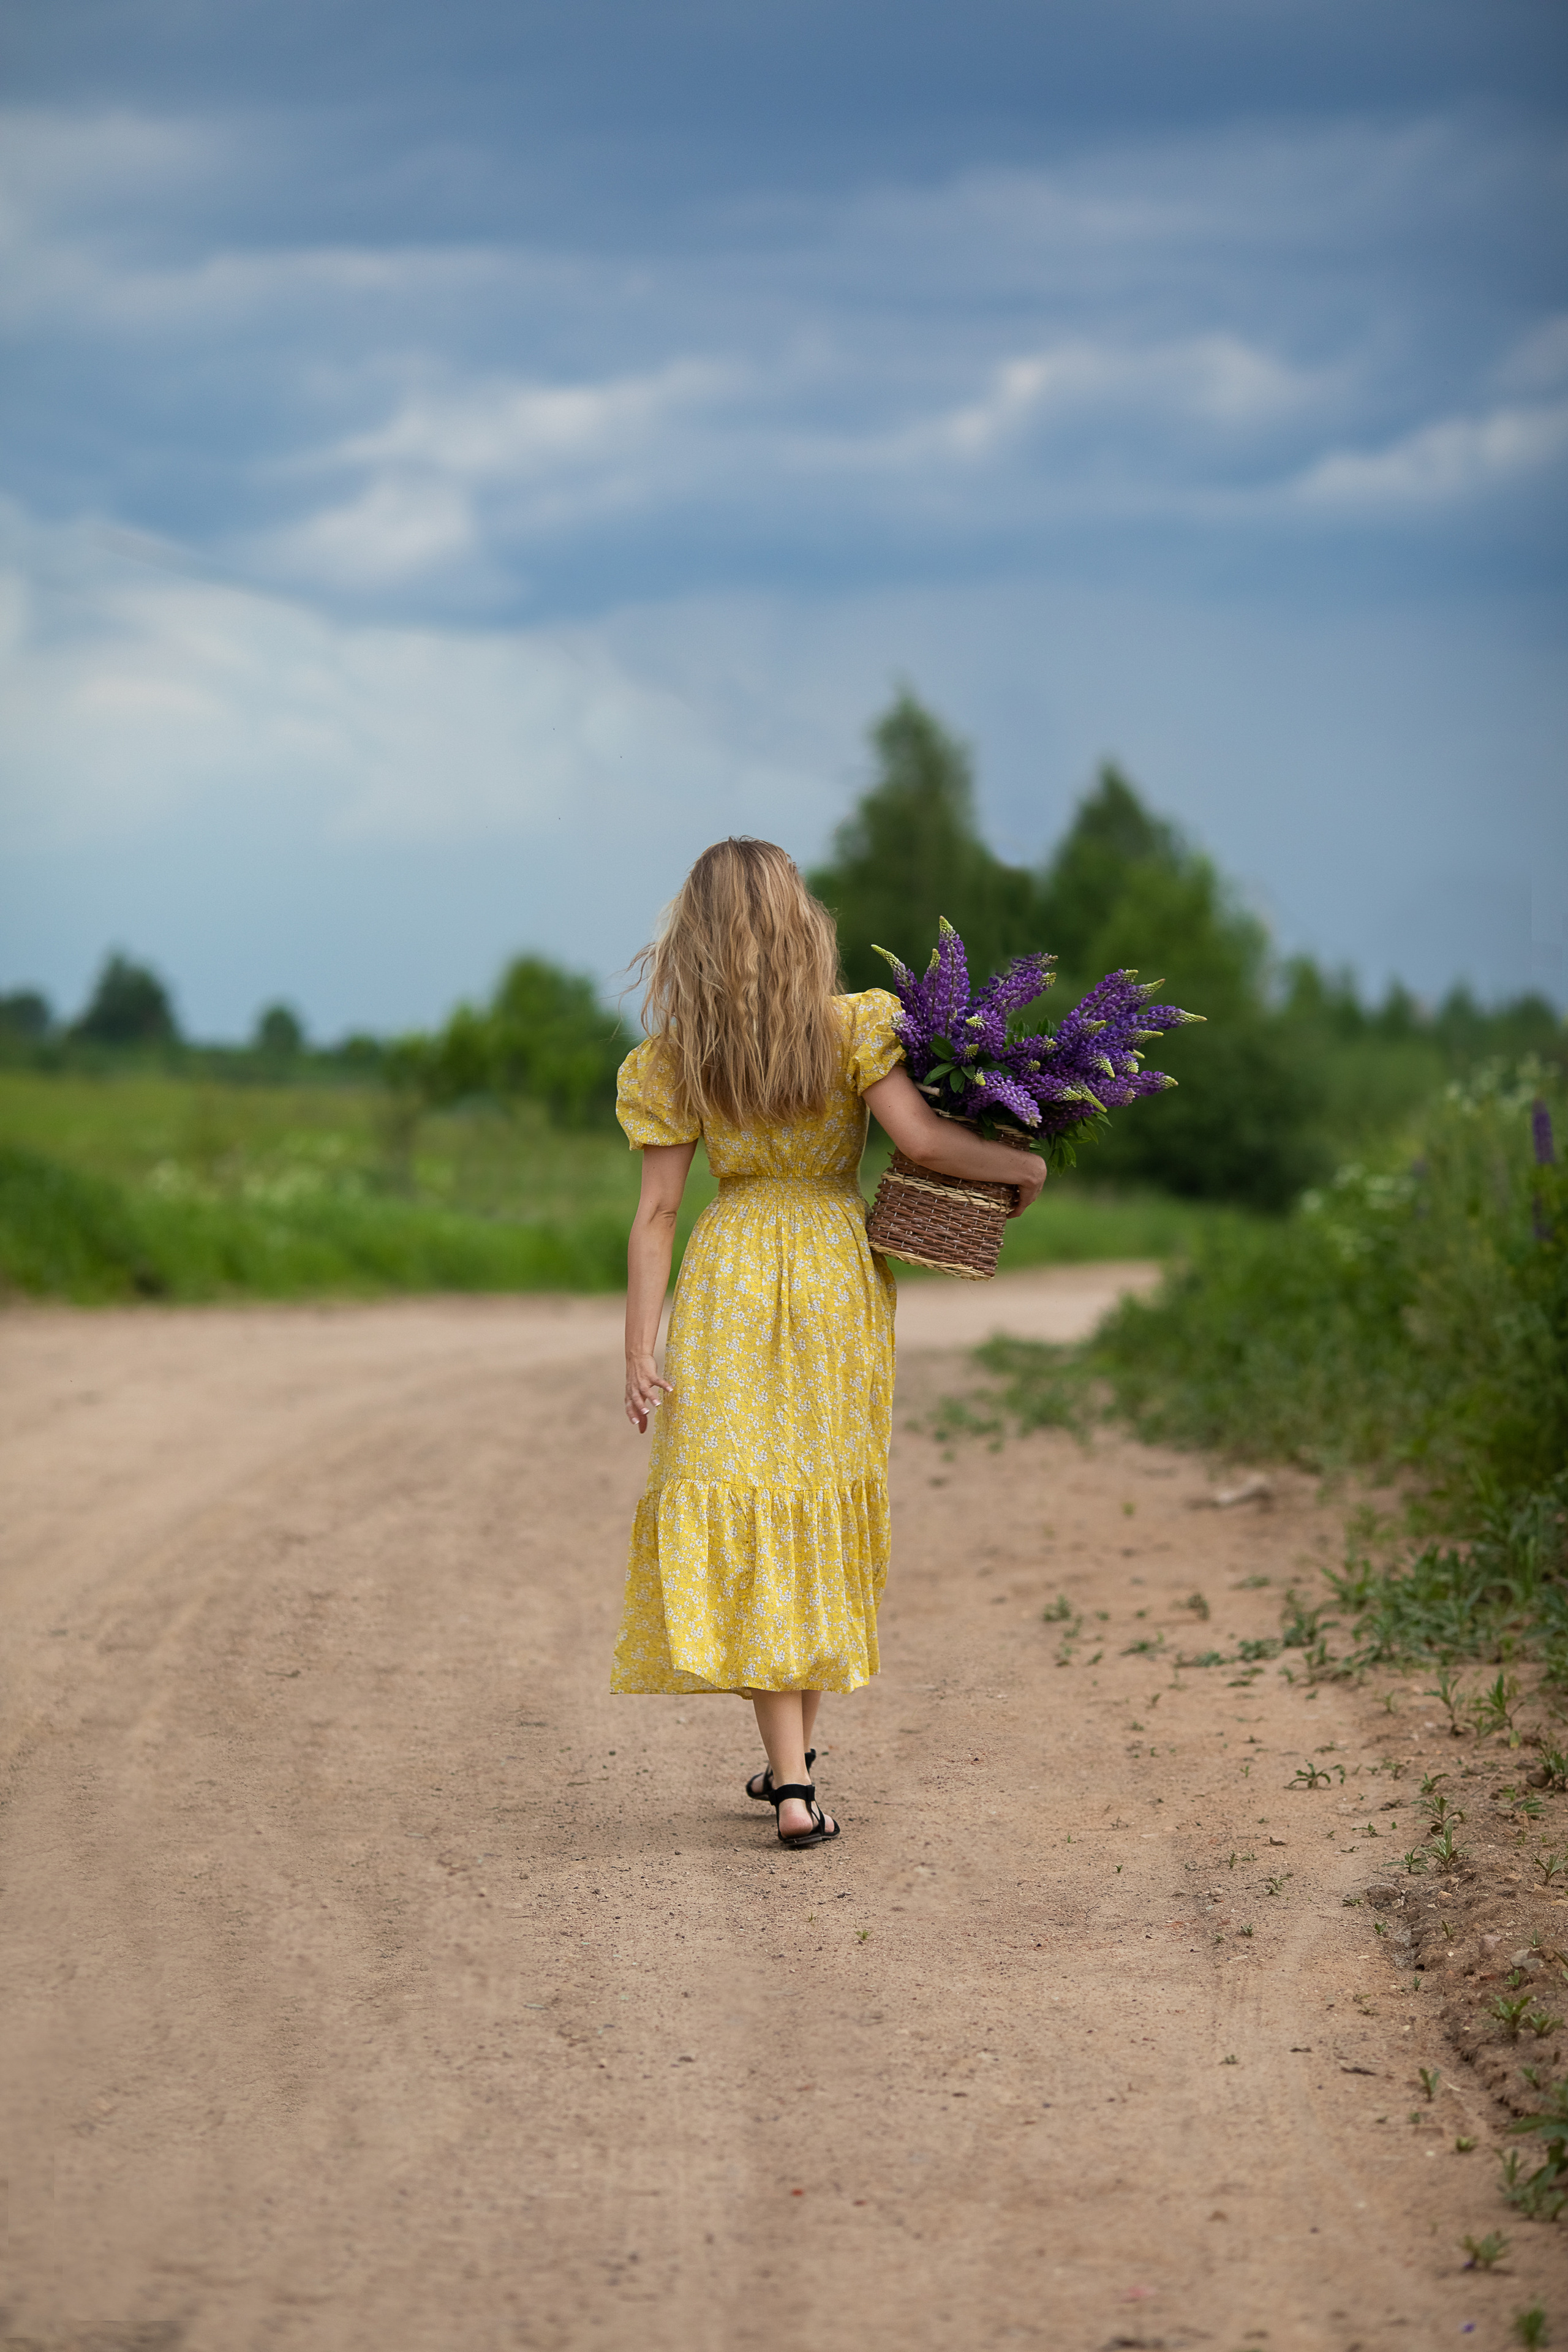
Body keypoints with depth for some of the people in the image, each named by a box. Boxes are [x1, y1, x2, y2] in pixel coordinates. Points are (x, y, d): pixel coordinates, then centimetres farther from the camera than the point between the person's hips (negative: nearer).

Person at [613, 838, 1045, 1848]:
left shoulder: (676, 1058, -3)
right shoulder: (854, 1028, -6)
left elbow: (658, 1209, -4)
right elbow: (921, 1137, -16)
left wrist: (642, 1347, -3)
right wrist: (1024, 1165, 1)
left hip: (729, 1280, 0)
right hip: (838, 1273, 0)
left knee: (742, 1509, 2)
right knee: (824, 1501, 14)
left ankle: (792, 1782, -7)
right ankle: (796, 1758, 22)